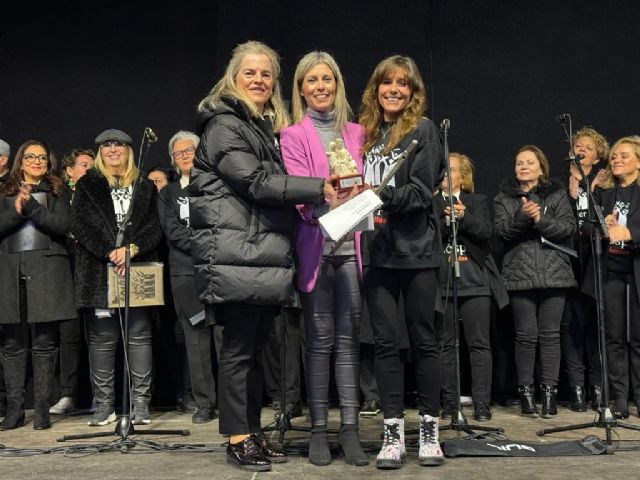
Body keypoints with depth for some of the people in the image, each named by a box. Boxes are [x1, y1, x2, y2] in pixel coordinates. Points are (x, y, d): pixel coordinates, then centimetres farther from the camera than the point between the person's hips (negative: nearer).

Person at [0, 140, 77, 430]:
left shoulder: (57, 192, 13)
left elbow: (62, 226, -3)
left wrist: (30, 205, -11)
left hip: (46, 272, -2)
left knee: (43, 344, -3)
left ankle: (42, 409, 2)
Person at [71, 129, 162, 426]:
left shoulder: (145, 188, 15)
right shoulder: (87, 185, 12)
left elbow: (155, 228, 6)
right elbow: (80, 225, 0)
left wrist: (131, 249, -12)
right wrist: (110, 253, -11)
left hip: (138, 270, 1)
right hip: (99, 272, 0)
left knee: (139, 334, -2)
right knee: (102, 337, 0)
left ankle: (140, 403, 3)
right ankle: (104, 404, 7)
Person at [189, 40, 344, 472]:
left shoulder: (269, 129, 22)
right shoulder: (224, 125, -5)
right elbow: (256, 182, -17)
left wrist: (300, 203, 11)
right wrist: (318, 187, -18)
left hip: (267, 255, 8)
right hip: (237, 255, -8)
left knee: (255, 347, 11)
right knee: (239, 348, -4)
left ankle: (254, 433, 18)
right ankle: (237, 440, 5)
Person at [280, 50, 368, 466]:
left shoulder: (355, 133, 15)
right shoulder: (293, 136, 3)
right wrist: (323, 204, -28)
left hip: (351, 245, 3)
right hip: (315, 245, -3)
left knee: (349, 337, 4)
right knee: (321, 339, 2)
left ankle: (350, 427, 10)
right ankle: (319, 429, 12)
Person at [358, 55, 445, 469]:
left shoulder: (423, 130, -1)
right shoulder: (368, 133, 13)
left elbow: (421, 192, -11)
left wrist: (378, 195, -22)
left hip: (416, 249, -4)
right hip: (377, 251, 4)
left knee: (423, 339, 4)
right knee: (386, 341, 5)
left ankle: (430, 431, 16)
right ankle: (393, 434, 13)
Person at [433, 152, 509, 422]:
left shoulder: (477, 201, 13)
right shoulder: (431, 203, 10)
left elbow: (487, 232, -1)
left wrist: (463, 217, -15)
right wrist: (446, 220, -16)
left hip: (475, 281, 0)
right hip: (441, 282, 0)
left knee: (479, 344, -1)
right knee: (445, 344, 3)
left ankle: (482, 404, 3)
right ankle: (449, 402, 11)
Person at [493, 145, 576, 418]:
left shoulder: (556, 195, 11)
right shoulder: (504, 197, 11)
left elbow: (568, 227, -1)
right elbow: (500, 231, -2)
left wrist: (541, 219, -15)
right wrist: (522, 216, -19)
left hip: (553, 272, 0)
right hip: (520, 274, 0)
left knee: (550, 334, 1)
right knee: (526, 334, 0)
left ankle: (549, 391, 7)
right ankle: (525, 391, 10)